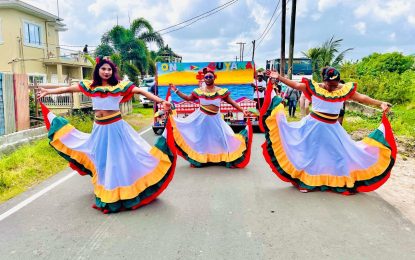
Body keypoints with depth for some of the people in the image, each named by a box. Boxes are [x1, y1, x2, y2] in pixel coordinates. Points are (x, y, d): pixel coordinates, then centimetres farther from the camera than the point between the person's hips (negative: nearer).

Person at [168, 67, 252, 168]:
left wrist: (243, 111, -8)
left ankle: (227, 159, 15)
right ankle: (197, 160, 20)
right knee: (200, 139, 7)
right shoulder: (199, 91, -2)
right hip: (201, 118, 1)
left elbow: (232, 102, -2)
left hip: (215, 118, 0)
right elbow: (188, 98, 10)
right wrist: (176, 90, 6)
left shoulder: (221, 91, -5)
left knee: (220, 138, 2)